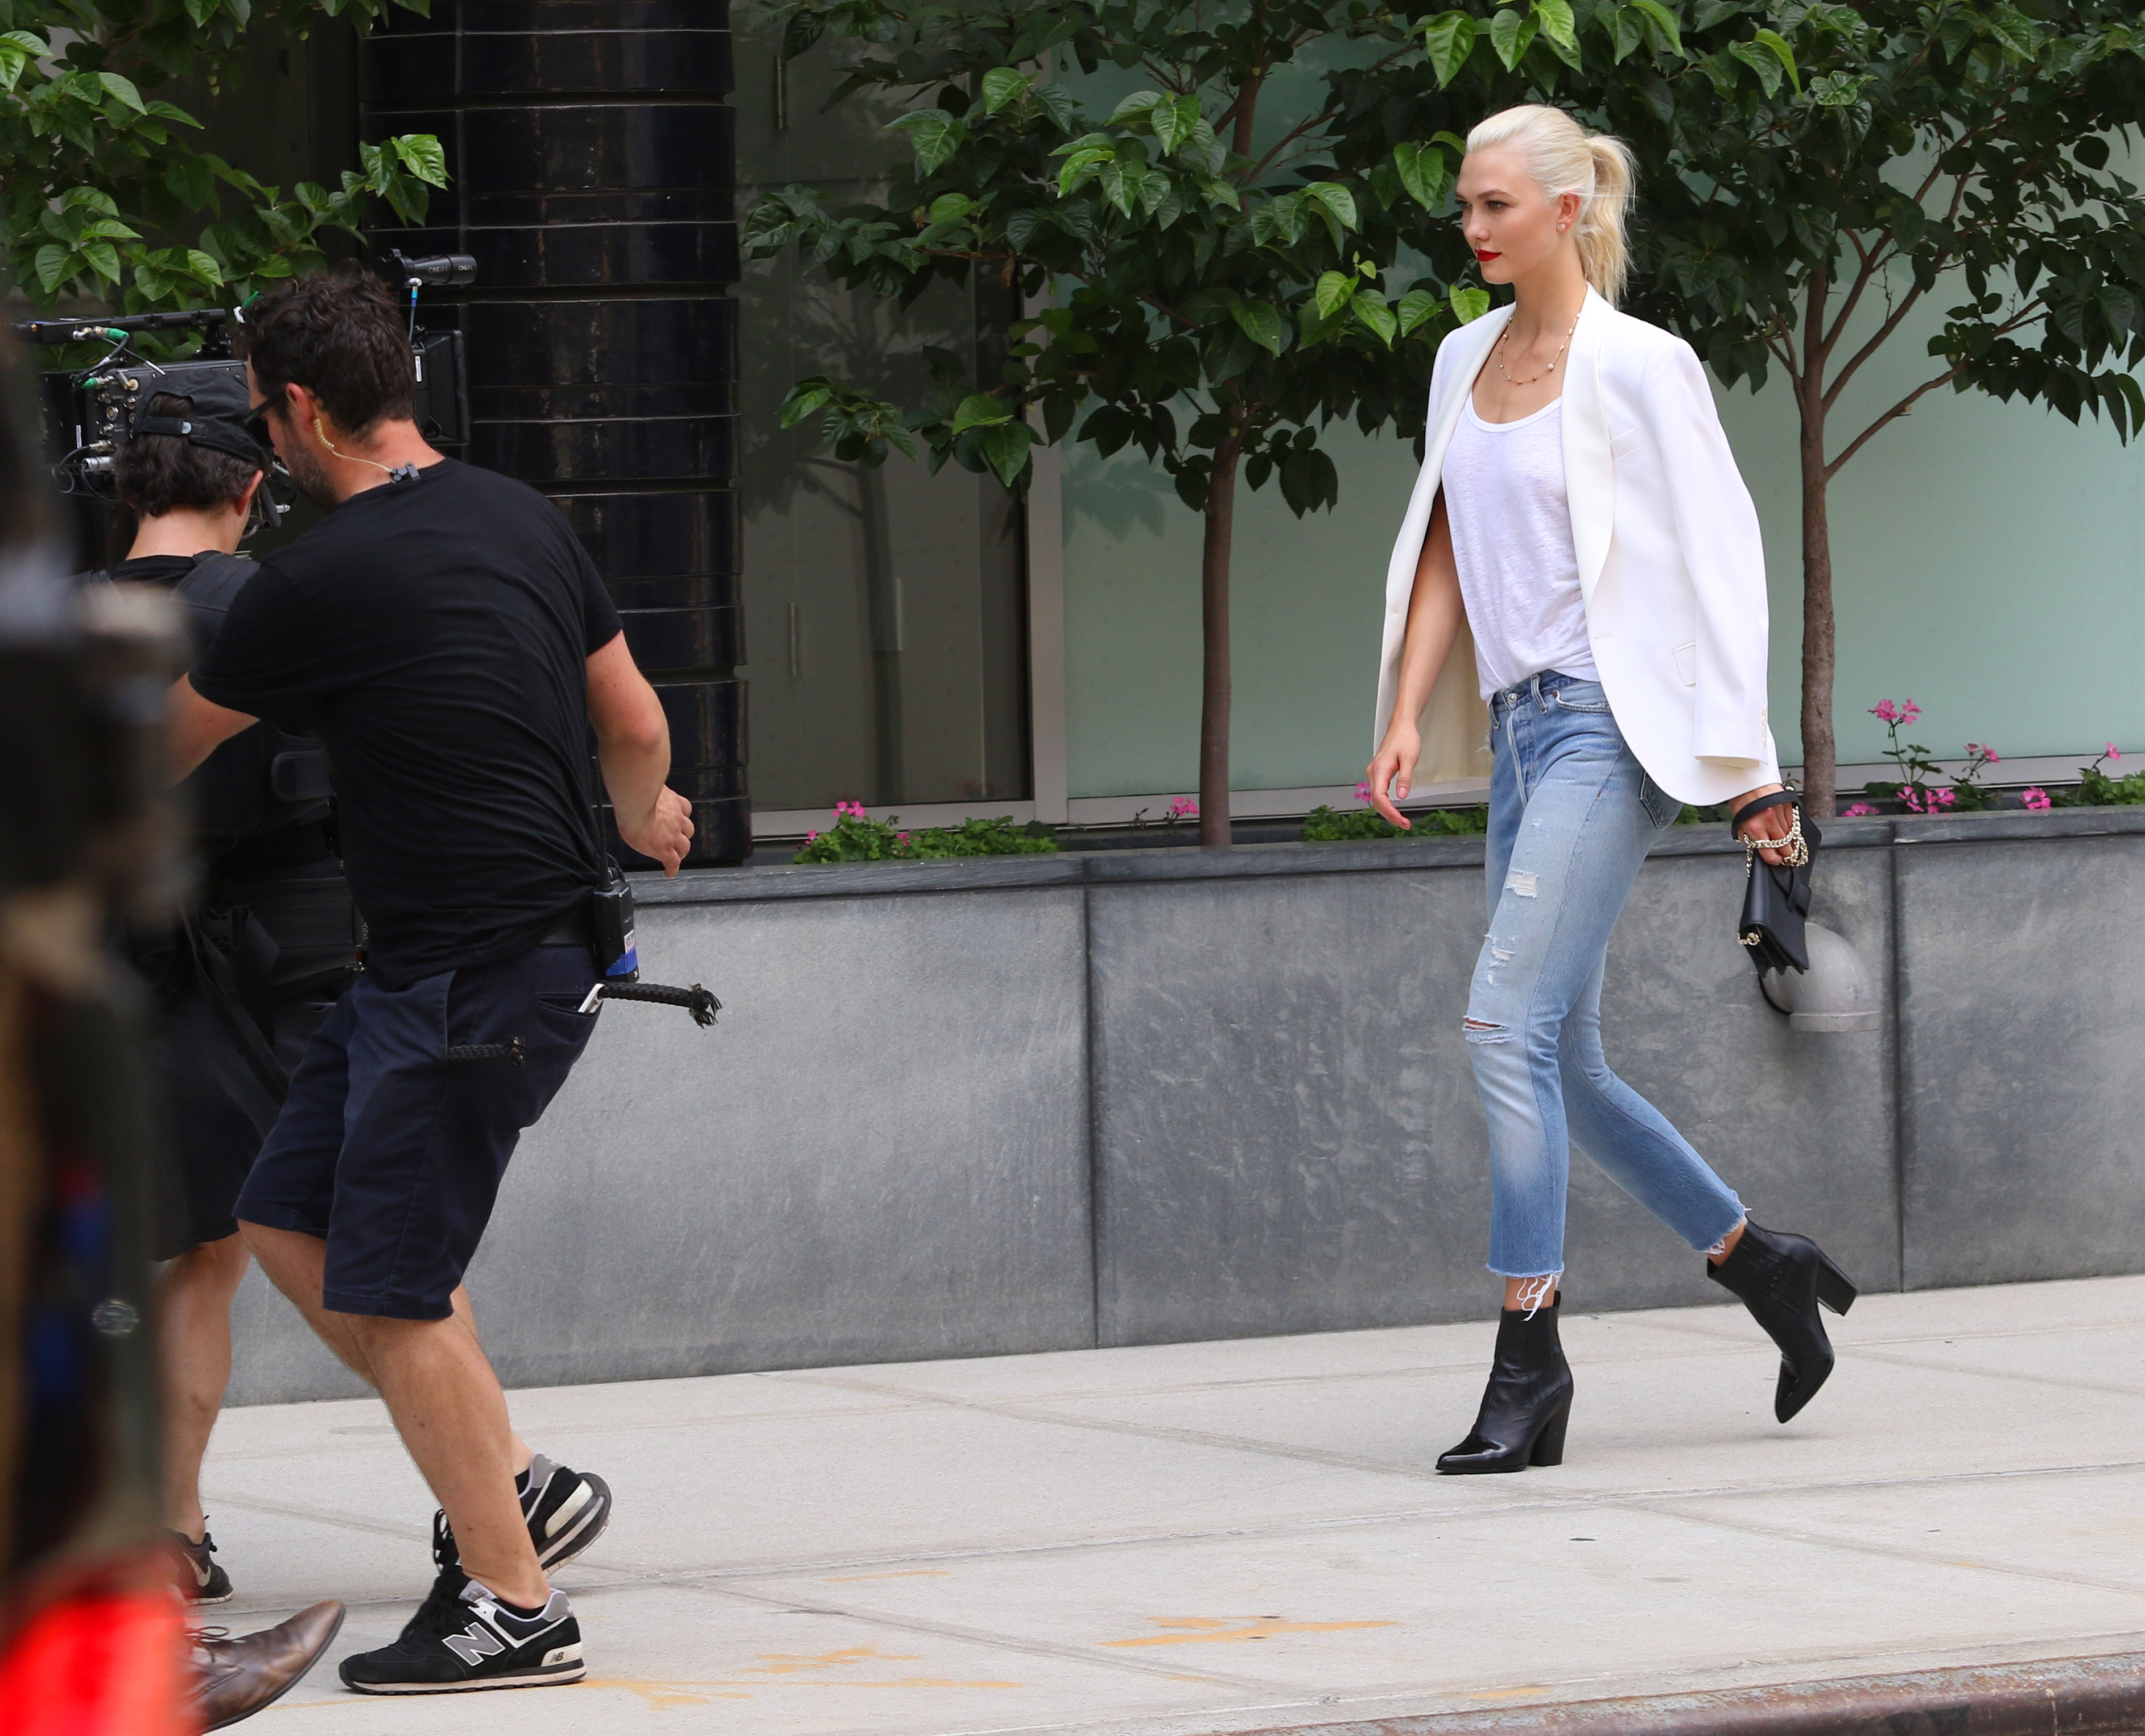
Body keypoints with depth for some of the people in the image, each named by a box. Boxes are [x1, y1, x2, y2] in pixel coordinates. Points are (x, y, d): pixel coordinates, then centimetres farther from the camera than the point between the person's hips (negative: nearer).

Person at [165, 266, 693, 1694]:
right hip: (550, 933, 9)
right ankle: (518, 1484, 16)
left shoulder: (319, 583, -16)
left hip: (466, 979, -9)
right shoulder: (524, 519, 7)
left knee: (394, 1294, -2)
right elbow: (637, 726, 18)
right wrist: (645, 820, 42)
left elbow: (158, 754, 1)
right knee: (294, 1220, 15)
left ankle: (514, 1608, 2)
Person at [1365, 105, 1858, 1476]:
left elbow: (1720, 561, -7)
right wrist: (1406, 720, 5)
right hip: (1522, 728, 8)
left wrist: (1748, 765, -9)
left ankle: (1530, 1356, -17)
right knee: (1564, 1066, 9)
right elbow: (1444, 552, 16)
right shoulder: (1465, 362, 14)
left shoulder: (1639, 368, -7)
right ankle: (1761, 1263, 25)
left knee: (1511, 1019, -18)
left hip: (1612, 720, -8)